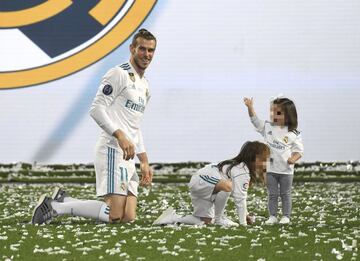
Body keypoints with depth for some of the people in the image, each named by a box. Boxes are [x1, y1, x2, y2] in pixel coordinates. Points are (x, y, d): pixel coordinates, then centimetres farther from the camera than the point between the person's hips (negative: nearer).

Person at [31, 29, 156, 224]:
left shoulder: (145, 86, 23)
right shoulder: (119, 74, -6)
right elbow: (96, 109, -15)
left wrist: (144, 162, 23)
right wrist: (120, 136, -24)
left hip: (128, 157, 9)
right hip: (112, 150, -9)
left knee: (128, 217, -1)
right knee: (115, 216, -19)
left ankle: (63, 201, 11)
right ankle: (54, 207, -6)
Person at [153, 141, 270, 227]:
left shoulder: (245, 169, 11)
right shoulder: (242, 172, -22)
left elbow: (241, 195, 20)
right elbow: (239, 198, -25)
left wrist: (245, 214, 14)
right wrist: (243, 223, -21)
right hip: (201, 180, -11)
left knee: (205, 221, 12)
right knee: (227, 185, -35)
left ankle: (172, 217, 22)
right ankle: (219, 218, -19)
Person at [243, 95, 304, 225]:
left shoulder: (293, 134, -4)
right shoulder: (267, 127, 3)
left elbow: (298, 150, -3)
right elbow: (255, 120, -5)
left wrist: (294, 158, -23)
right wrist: (250, 107, -19)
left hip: (286, 170, -2)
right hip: (270, 168, 2)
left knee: (285, 194, 6)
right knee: (272, 194, 7)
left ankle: (286, 216, 13)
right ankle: (272, 216, 12)